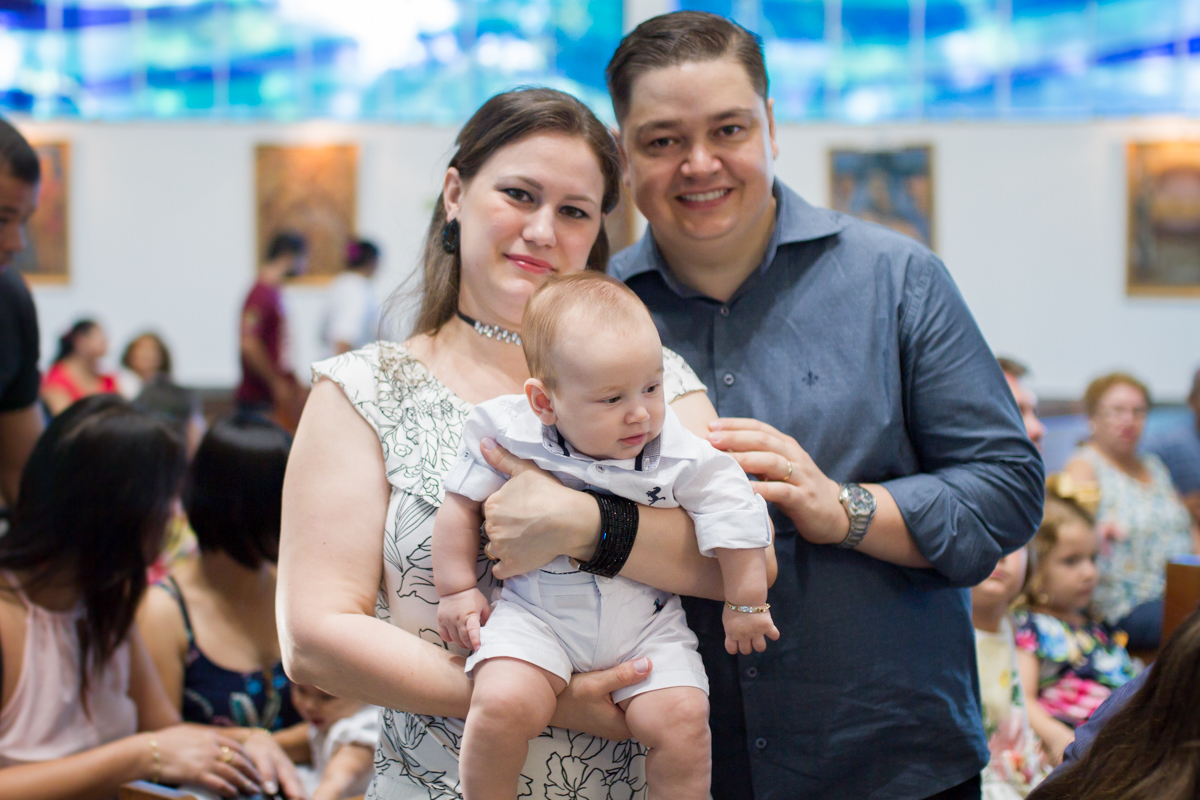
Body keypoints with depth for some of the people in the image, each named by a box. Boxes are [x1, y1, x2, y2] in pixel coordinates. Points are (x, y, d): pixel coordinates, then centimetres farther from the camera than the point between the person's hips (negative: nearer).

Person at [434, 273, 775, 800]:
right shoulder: (512, 436, -13)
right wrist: (457, 589, 3)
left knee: (681, 718, -18)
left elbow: (736, 518, -1)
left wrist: (745, 604, 5)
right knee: (502, 704, -25)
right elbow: (462, 504, 1)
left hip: (644, 625, 1)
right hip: (536, 614, -1)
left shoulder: (680, 458, -12)